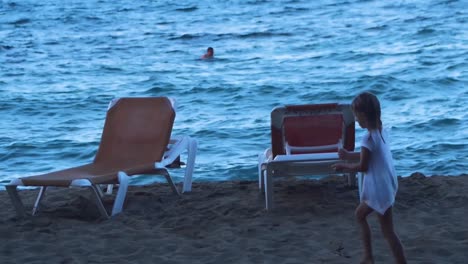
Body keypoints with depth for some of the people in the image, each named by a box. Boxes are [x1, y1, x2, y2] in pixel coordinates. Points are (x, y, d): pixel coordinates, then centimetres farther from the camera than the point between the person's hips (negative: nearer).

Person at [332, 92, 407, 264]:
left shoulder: (369, 137, -23)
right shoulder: (380, 131, 5)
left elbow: (363, 166, -19)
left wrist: (344, 166, -3)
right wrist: (349, 155, 22)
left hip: (380, 189, -10)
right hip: (384, 185, 10)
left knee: (388, 232, -2)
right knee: (360, 214, 25)